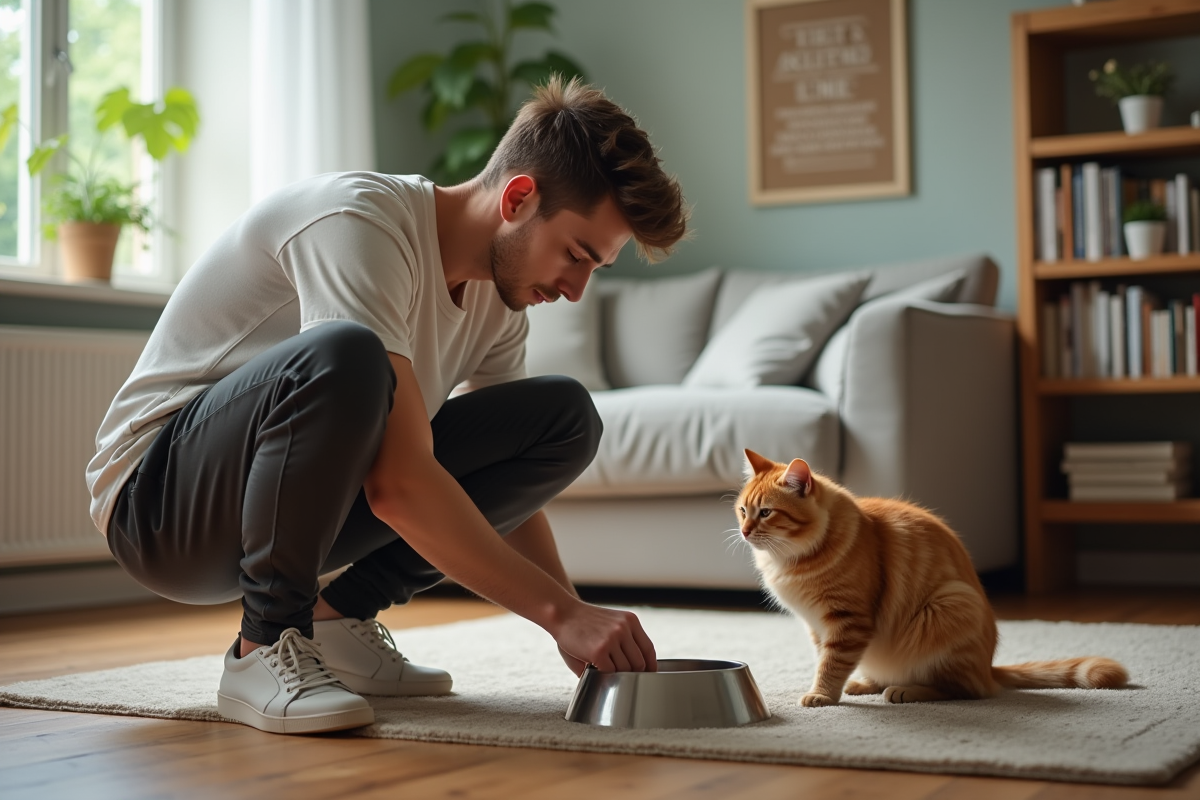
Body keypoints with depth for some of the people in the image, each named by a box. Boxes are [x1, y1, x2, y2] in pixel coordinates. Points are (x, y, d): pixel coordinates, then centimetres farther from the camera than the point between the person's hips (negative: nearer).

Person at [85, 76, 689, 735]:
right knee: (342, 357, -39)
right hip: (158, 497, -8)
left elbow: (508, 486, 8)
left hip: (300, 498, 8)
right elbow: (398, 484, -33)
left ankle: (340, 617, -1)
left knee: (564, 416, -3)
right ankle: (265, 649, -20)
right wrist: (560, 612, -31)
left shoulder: (498, 298, 2)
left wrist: (582, 628, -5)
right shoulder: (358, 220, -25)